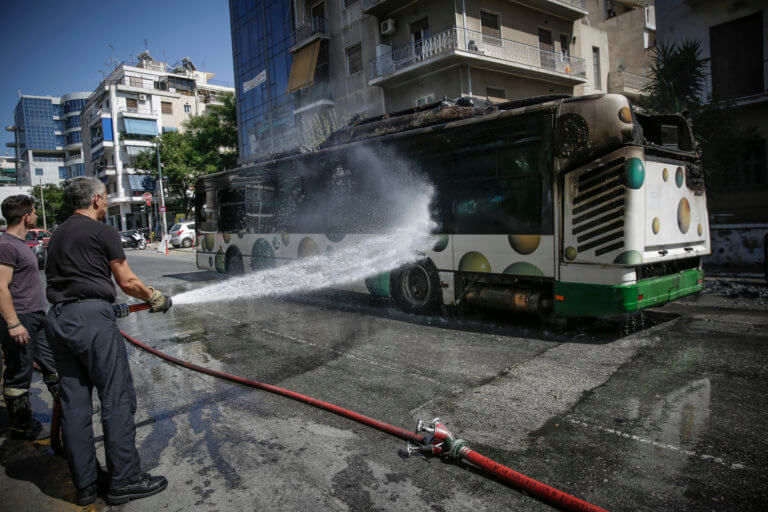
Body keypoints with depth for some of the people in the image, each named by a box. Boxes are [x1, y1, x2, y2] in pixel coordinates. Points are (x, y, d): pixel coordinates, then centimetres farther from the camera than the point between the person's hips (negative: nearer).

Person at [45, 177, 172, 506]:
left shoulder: (58, 235, 22)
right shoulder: (102, 232, -3)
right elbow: (127, 282, -1)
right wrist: (154, 297, 16)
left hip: (57, 320, 9)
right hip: (91, 317, -8)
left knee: (74, 403, 10)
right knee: (117, 399, -2)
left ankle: (84, 485, 18)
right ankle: (124, 480, 3)